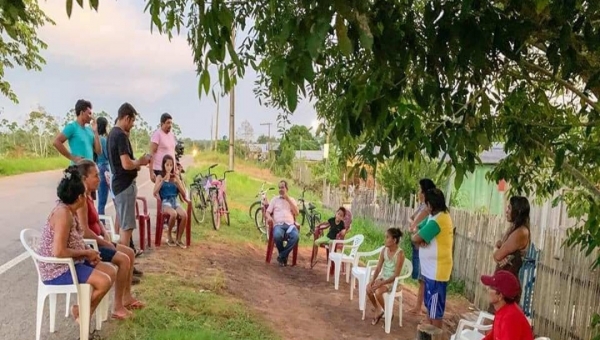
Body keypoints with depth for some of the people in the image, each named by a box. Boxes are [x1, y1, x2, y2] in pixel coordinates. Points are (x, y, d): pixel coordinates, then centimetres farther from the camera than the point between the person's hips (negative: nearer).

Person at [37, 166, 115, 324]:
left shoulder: (69, 210, 6)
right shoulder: (63, 214, -25)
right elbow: (59, 252, -31)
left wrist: (87, 252, -2)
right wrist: (86, 253, -18)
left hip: (70, 263, 10)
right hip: (57, 270, -10)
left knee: (111, 272, 4)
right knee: (104, 282, -21)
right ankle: (80, 310, 5)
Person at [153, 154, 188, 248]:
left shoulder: (176, 177, 13)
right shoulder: (160, 177, 5)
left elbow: (183, 193, 7)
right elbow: (155, 193, -9)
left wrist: (176, 182, -6)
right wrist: (163, 180, -15)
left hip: (175, 201, 3)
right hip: (165, 202, -3)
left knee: (184, 215, -29)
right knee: (173, 214, -35)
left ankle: (178, 239, -11)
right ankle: (169, 236, -9)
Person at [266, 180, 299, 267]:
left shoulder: (292, 200, 20)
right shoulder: (274, 199, 19)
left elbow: (296, 213, 4)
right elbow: (268, 212, 13)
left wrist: (288, 199, 0)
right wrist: (269, 217, -13)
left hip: (290, 224, 1)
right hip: (278, 224, -1)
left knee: (296, 236, -34)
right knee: (277, 236, -38)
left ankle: (281, 256, -20)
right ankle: (284, 255, -11)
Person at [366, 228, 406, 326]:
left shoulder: (400, 254, -20)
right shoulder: (384, 250, -1)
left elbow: (396, 275, -20)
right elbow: (378, 268, -1)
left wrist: (382, 283, -27)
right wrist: (372, 280, -17)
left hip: (393, 281, -6)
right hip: (382, 277, 6)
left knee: (378, 292, -29)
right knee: (368, 288, -18)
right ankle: (379, 311, 6)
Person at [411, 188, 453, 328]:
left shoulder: (438, 220, -22)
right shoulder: (434, 216, 9)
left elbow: (416, 238, -22)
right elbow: (416, 234, 10)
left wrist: (418, 239, 0)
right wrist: (420, 239, -11)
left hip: (437, 271, -10)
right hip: (430, 269, 10)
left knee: (435, 309, 2)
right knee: (430, 306, 19)